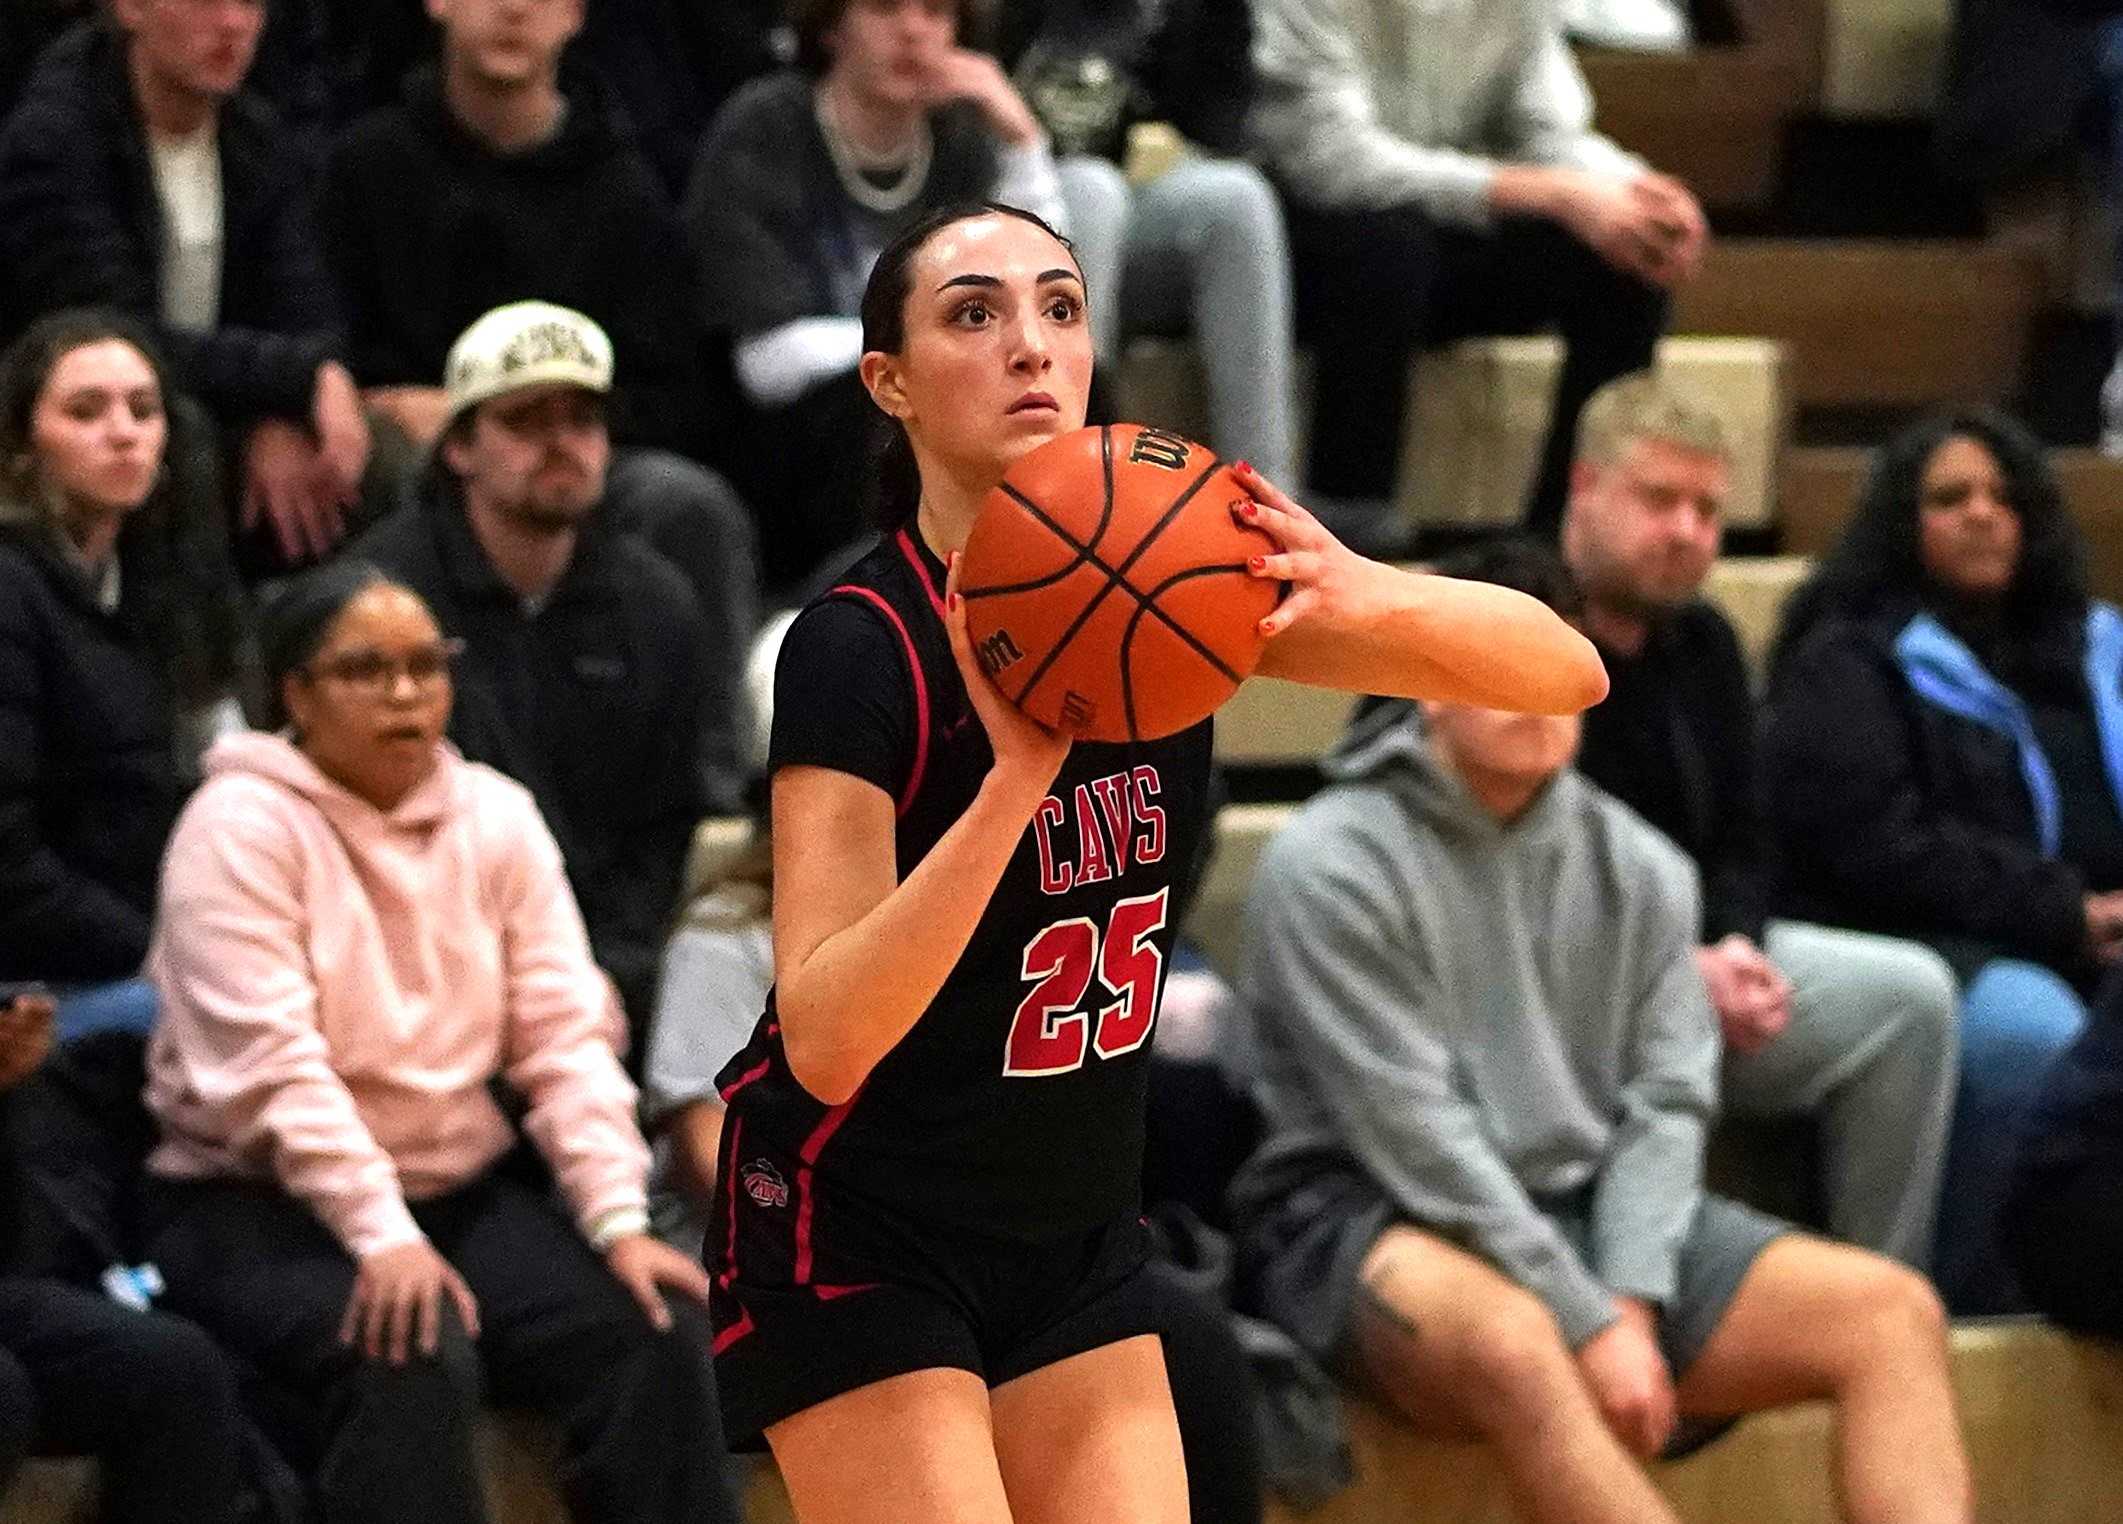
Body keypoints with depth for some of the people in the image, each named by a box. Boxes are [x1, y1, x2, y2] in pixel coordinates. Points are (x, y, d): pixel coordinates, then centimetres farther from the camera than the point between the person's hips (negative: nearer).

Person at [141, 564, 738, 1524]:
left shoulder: (497, 817, 6)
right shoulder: (241, 829, -10)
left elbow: (566, 1034, 1)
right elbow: (269, 1063, -21)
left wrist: (619, 1223, -12)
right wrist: (381, 1237, -31)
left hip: (465, 1187, 6)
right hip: (260, 1202, -5)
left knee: (655, 1329, -17)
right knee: (413, 1359, -33)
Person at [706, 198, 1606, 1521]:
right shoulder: (859, 647, -20)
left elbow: (1567, 670, -10)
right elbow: (828, 1039, -29)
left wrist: (1362, 600, -31)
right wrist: (1017, 775, -39)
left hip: (1078, 1241, 5)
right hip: (856, 1242, -5)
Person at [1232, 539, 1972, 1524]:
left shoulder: (1638, 868, 10)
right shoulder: (1332, 865, -8)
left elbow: (1665, 1102, 5)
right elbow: (1414, 1133, -15)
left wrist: (1633, 1301, -13)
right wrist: (1588, 1321, -19)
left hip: (1590, 1210, 6)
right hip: (1370, 1220, -6)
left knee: (1892, 1312, -13)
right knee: (1513, 1346, -41)